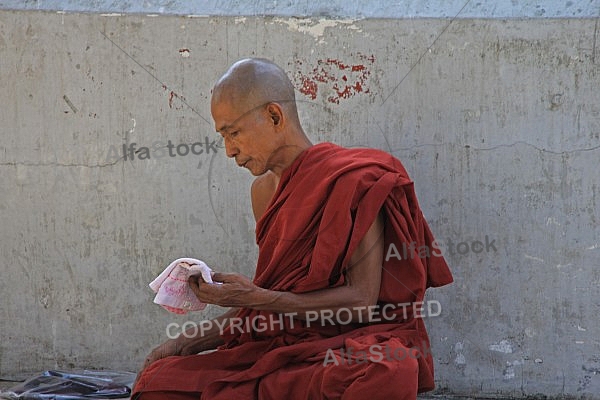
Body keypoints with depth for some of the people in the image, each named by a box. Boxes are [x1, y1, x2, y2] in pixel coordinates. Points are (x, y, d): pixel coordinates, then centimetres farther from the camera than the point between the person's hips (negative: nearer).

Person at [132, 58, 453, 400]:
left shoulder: (355, 179, -9)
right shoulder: (264, 190, 14)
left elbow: (361, 300, -14)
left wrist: (253, 298, -18)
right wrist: (190, 341, 3)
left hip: (352, 339, -5)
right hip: (281, 345, 6)